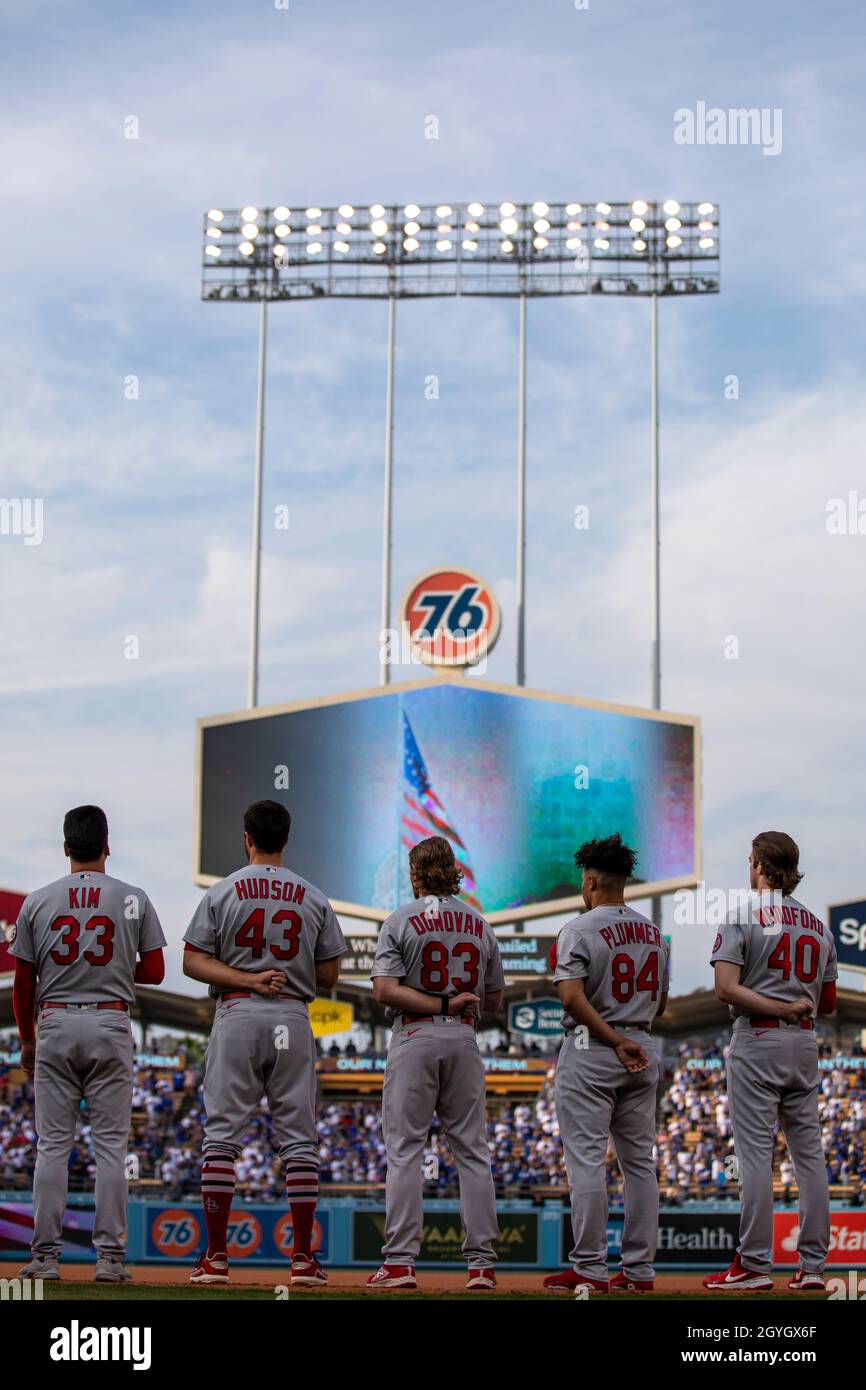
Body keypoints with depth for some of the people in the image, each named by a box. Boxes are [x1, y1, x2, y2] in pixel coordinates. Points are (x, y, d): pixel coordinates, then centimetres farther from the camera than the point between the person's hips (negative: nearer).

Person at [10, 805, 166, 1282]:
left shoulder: (37, 902, 2)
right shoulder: (133, 899, 1)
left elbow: (23, 982, 5)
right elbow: (154, 971, 1)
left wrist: (26, 1040, 16)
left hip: (55, 1026, 1)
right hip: (111, 1025, -1)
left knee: (52, 1144, 4)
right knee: (111, 1144, 2)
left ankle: (46, 1256, 2)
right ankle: (110, 1256, -1)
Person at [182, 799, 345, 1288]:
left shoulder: (222, 893, 2)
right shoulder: (314, 898, 6)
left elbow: (193, 961, -3)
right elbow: (329, 975, 6)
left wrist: (247, 979, -8)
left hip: (237, 1015, -1)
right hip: (294, 1018, 1)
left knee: (222, 1134, 2)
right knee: (299, 1138, 4)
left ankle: (216, 1256, 0)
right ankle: (304, 1259, 3)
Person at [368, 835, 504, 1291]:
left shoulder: (401, 921, -3)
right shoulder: (480, 925, 9)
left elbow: (385, 990, -14)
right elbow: (493, 1000, 13)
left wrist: (441, 1004, -12)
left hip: (414, 1038, -3)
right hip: (465, 1039, 4)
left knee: (404, 1149, -2)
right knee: (472, 1150, 6)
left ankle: (400, 1261, -6)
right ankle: (482, 1263, 3)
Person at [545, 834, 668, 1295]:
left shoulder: (579, 930, -10)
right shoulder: (653, 932, 10)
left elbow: (572, 997, -21)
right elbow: (660, 1002, 15)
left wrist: (615, 1042, -18)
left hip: (591, 1051, -6)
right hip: (642, 1051, 6)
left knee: (586, 1160, -3)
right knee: (639, 1162, 9)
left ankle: (590, 1269, -3)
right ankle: (639, 1269, 10)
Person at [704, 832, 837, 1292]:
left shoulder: (743, 916, -6)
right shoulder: (818, 926, 11)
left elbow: (726, 989, -17)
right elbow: (828, 1002, 16)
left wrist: (782, 1008, -13)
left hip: (757, 1042, -5)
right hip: (805, 1044, 5)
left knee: (755, 1151, -4)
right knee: (808, 1151, 7)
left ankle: (755, 1264, -5)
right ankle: (812, 1266, 7)